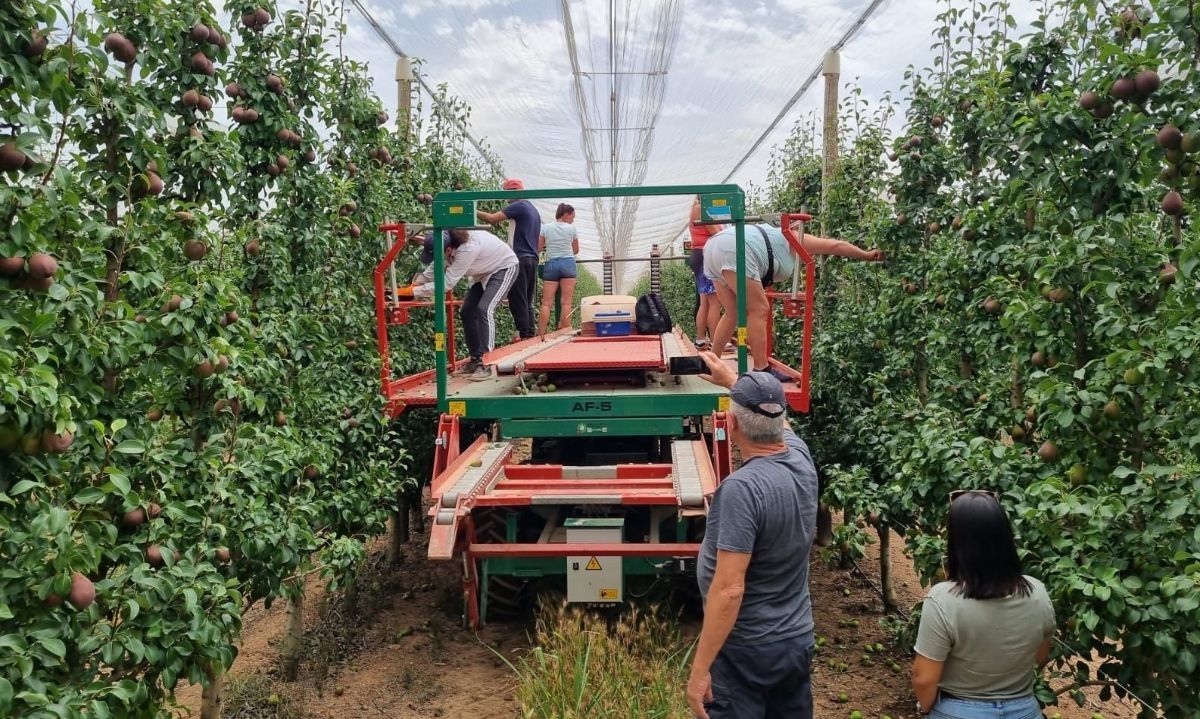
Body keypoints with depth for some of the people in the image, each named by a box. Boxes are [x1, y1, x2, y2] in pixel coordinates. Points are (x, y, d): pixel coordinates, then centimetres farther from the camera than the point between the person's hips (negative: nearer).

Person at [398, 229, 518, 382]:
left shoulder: (467, 249, -41)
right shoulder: (448, 245, -18)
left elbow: (447, 283, -38)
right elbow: (433, 269, -3)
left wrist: (412, 291, -36)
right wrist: (415, 284, -19)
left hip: (504, 268, -9)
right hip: (485, 272, 9)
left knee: (484, 310, -24)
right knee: (467, 312, 4)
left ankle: (484, 364, -21)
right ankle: (475, 360, 14)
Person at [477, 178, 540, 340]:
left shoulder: (519, 206, -7)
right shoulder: (533, 210, 21)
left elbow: (492, 218, -15)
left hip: (520, 259, -9)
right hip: (533, 259, 9)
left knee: (518, 300, -7)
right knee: (527, 301, 10)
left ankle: (523, 335, -8)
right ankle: (530, 334, 10)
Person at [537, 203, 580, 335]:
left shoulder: (545, 228, 6)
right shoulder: (572, 228, 5)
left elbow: (538, 249, 3)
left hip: (551, 264, 1)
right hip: (568, 263, -1)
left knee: (546, 303, -1)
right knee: (566, 302, -3)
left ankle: (540, 334, -7)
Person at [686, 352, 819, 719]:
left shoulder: (742, 488, -27)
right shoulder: (801, 456, -6)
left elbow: (729, 589, -28)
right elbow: (776, 419, 19)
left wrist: (700, 668, -21)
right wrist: (734, 381, 33)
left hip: (746, 650, -8)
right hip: (798, 640, 8)